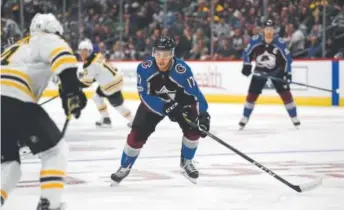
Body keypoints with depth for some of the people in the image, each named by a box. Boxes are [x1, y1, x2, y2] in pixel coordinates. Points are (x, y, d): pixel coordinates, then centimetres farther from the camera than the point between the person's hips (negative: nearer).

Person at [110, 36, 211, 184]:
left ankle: (186, 162, 7)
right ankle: (125, 167, 14)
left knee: (193, 129, -18)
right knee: (137, 135, -8)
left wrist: (203, 114, -45)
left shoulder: (182, 70, -33)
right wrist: (165, 108, -40)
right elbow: (145, 96, -28)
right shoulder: (144, 68, -30)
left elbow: (195, 93, -32)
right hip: (153, 102, 0)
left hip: (180, 101, 0)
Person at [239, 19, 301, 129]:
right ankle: (244, 119, 12)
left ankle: (294, 118, 0)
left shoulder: (279, 42, -20)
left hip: (276, 71, -1)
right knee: (252, 94, -1)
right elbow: (247, 52, -2)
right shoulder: (255, 40, -17)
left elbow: (287, 58, -12)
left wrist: (287, 73, -16)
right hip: (260, 71, 1)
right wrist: (246, 65, -9)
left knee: (285, 93, -8)